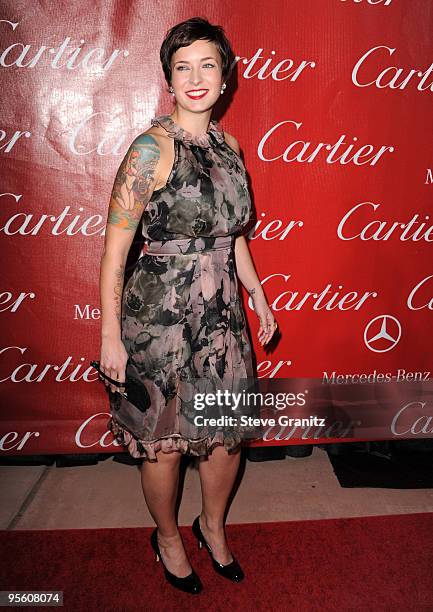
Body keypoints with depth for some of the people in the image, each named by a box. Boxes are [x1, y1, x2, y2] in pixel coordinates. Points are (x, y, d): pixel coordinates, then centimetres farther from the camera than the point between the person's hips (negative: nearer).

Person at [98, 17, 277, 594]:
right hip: (161, 315, -6)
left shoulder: (229, 145, 7)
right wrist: (110, 335, -15)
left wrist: (258, 296, 16)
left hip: (222, 314, 6)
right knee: (163, 442, 11)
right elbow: (115, 245, -14)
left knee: (228, 432, 17)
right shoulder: (153, 147, -13)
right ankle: (168, 536, 41)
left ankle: (213, 525, 46)